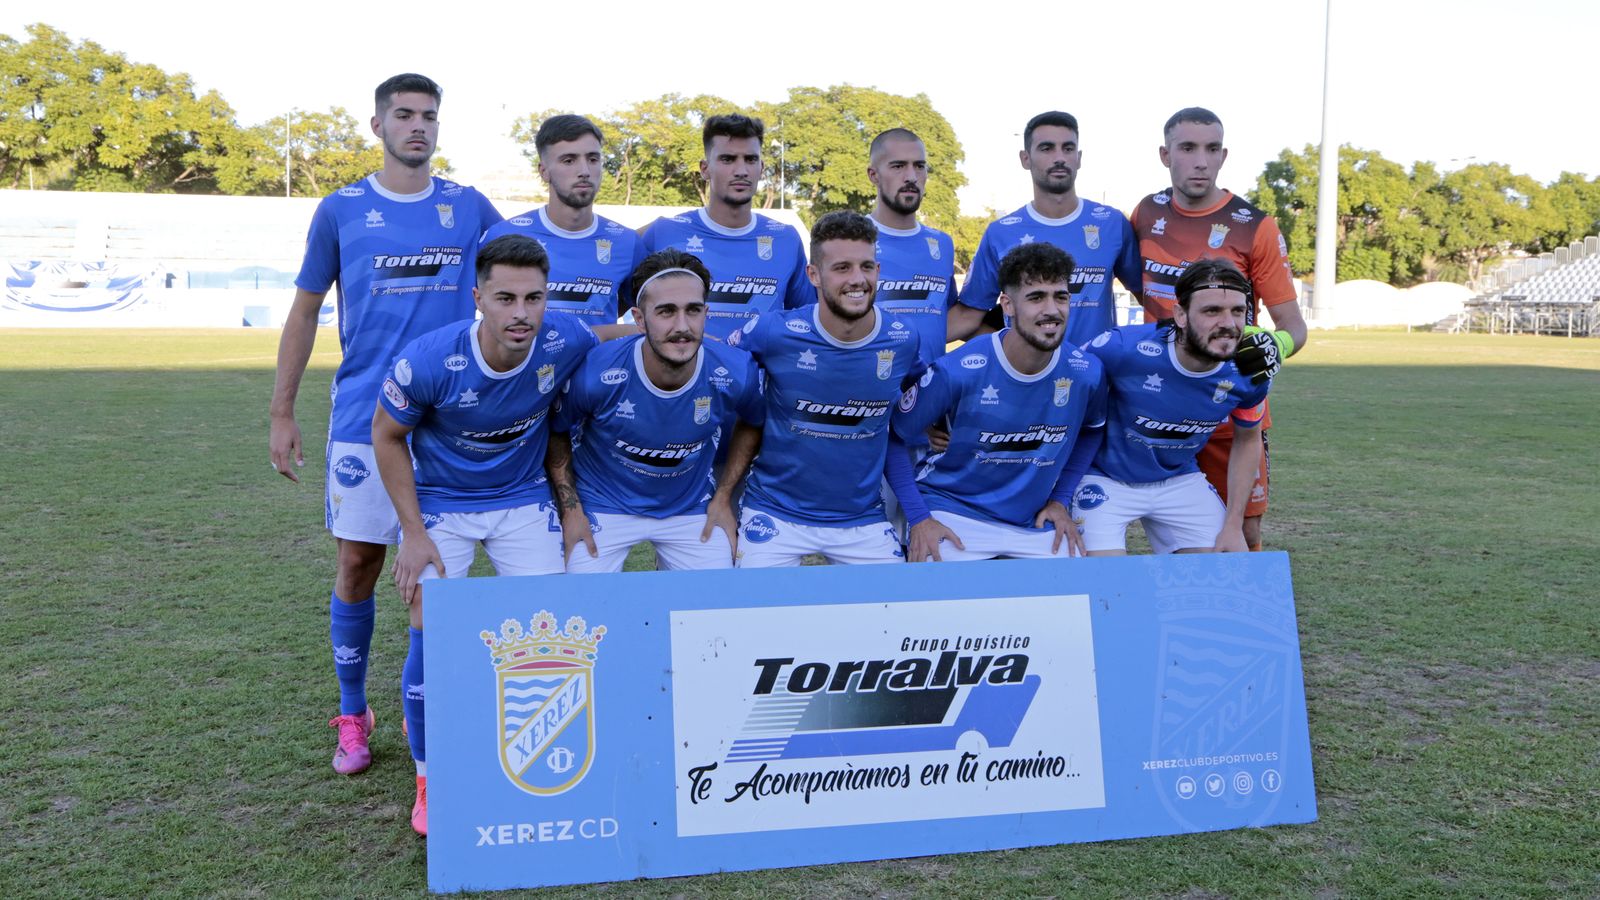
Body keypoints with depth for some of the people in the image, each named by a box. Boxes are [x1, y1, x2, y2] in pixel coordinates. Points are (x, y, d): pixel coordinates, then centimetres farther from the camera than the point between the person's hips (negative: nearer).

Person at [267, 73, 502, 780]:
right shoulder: (341, 210, 4)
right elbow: (304, 311, 9)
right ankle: (351, 715, 19)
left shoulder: (469, 209, 6)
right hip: (364, 420, -1)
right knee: (359, 563, 3)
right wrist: (281, 414, 6)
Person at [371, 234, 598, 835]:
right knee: (432, 637, -11)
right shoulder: (428, 360, -27)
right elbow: (386, 435, -9)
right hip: (440, 502, -2)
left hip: (524, 500, 2)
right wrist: (414, 533, -13)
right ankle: (430, 780, 12)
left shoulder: (565, 343, -23)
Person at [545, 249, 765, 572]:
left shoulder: (739, 374, -21)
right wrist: (570, 509, -7)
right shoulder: (594, 373, -25)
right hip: (604, 506, -2)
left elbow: (754, 423, 2)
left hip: (690, 508, 2)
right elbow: (555, 431, -5)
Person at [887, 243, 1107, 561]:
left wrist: (1060, 499, 7)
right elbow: (893, 437, -10)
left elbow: (1091, 430, 14)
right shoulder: (957, 371, -20)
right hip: (952, 517, -4)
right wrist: (918, 518, -13)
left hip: (1035, 524, 4)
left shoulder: (1087, 374, -9)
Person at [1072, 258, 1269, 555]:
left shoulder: (1248, 375, -16)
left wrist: (1233, 526, 1)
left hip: (1179, 479, 4)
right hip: (1105, 477, -4)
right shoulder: (1122, 348, -30)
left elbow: (1247, 440, 4)